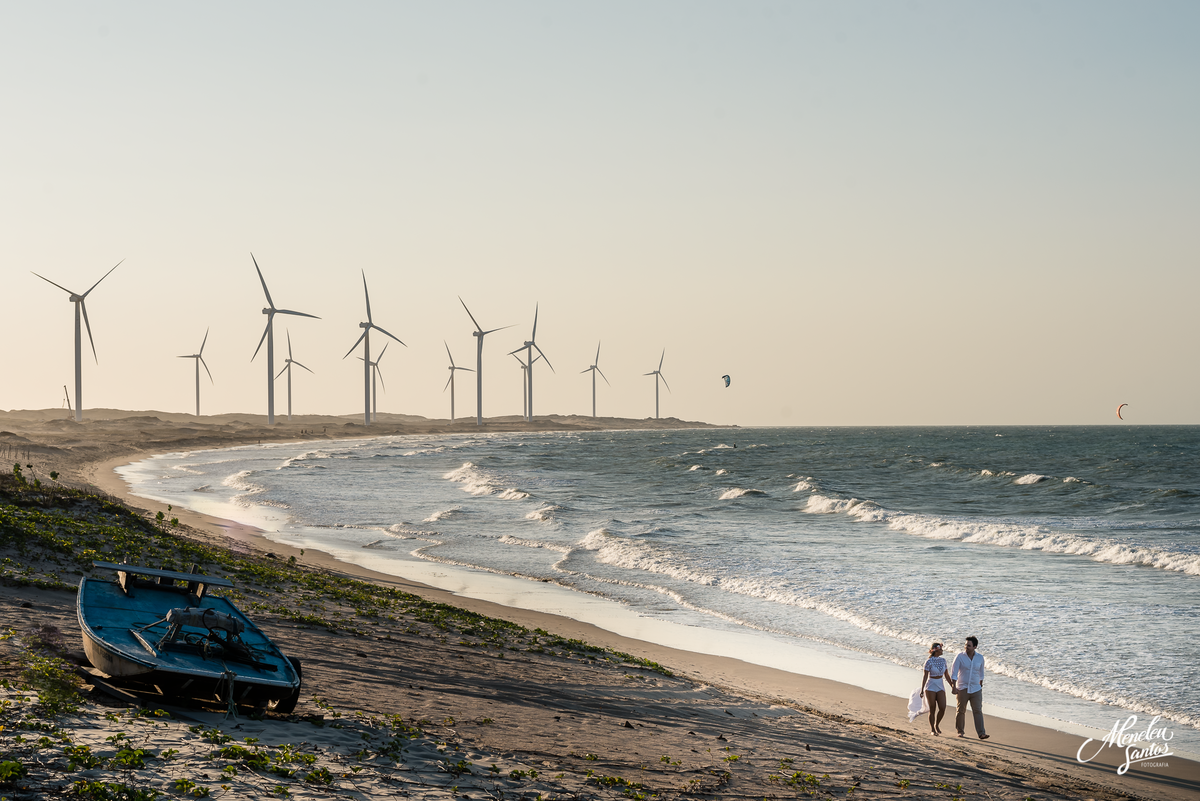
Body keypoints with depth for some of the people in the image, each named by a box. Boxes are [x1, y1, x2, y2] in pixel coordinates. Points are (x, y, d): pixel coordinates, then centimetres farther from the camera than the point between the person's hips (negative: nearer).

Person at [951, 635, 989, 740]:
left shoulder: (980, 657, 1)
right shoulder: (960, 657, -8)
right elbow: (954, 673, -11)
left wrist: (980, 685, 24)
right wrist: (954, 687, -21)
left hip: (975, 689, 2)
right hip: (962, 688, -1)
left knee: (978, 711, -7)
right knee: (961, 711, 7)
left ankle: (981, 733, -13)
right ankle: (960, 732, 23)